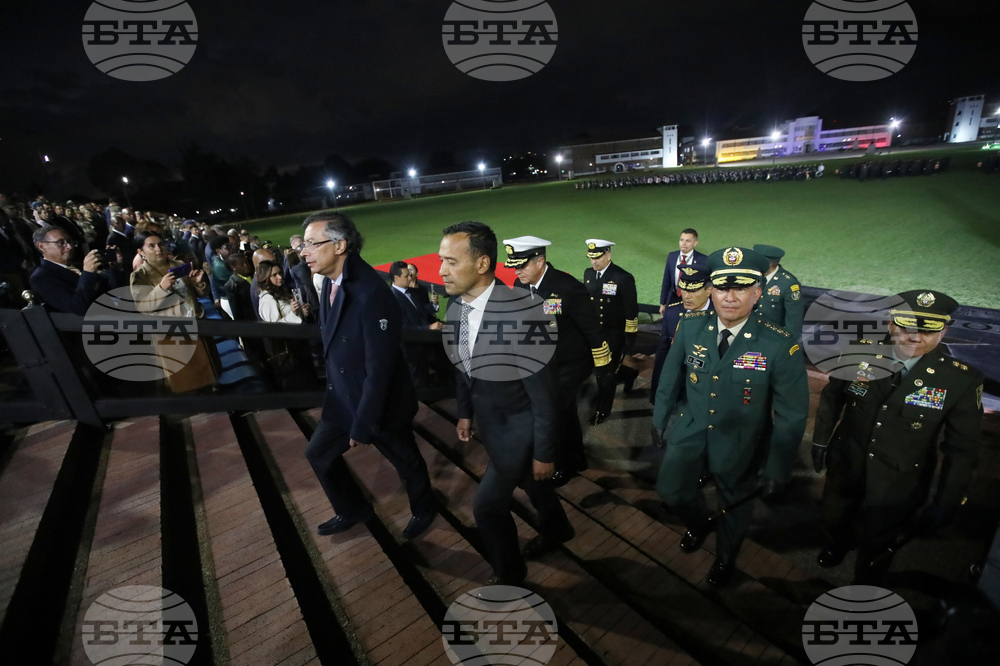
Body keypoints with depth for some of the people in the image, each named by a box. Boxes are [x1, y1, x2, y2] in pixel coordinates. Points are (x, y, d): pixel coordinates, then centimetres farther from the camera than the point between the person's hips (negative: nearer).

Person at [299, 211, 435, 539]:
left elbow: (380, 368, -28)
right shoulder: (330, 282, -3)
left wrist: (363, 425, -19)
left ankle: (423, 510, 48)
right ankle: (353, 509, 48)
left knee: (405, 460, 16)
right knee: (318, 453, 23)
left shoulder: (371, 293, -31)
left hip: (381, 404, -8)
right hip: (343, 399, 8)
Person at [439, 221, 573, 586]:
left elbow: (544, 394, -25)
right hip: (490, 420, 7)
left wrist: (544, 452, -16)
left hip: (518, 427, -7)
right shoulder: (456, 306, -10)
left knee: (488, 504, 7)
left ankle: (508, 569, 39)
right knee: (530, 481, 28)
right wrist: (465, 412, 14)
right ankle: (556, 529, 58)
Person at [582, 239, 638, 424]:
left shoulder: (623, 278, -18)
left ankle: (603, 409, 22)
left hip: (614, 333, -6)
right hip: (594, 331, 6)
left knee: (606, 370, 4)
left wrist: (630, 337, -11)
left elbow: (631, 310, -13)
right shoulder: (588, 274, 0)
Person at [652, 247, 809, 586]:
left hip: (739, 442, -2)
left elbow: (792, 415, -14)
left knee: (735, 503, 21)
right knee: (671, 489, 15)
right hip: (690, 429, 2)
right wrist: (660, 418, 9)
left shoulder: (779, 346, -24)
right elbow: (671, 375, -1)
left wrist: (777, 470, -8)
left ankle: (725, 559, 54)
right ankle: (700, 524, 52)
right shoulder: (690, 326, -17)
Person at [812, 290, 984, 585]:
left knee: (876, 548, 17)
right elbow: (831, 398, 1)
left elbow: (962, 449, -10)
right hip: (844, 469, 2)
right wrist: (820, 440, 6)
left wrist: (946, 505, -8)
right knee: (834, 522, 26)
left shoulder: (962, 380, -17)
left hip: (896, 490, -1)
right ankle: (839, 544, 60)